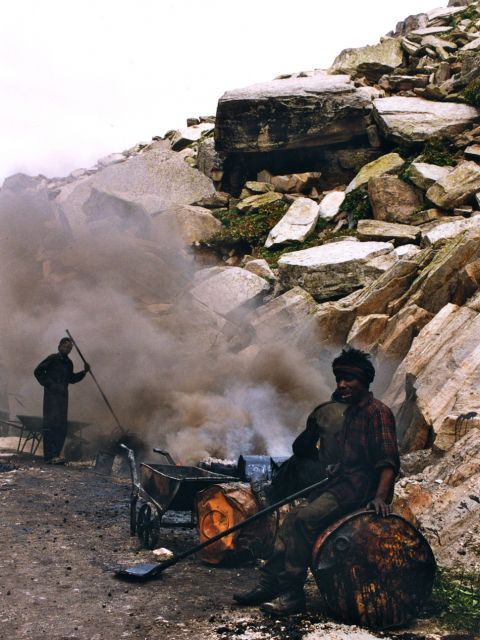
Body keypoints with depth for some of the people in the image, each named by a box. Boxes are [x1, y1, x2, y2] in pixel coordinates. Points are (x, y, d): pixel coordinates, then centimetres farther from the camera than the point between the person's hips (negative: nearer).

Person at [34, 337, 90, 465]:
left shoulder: (68, 363, 17)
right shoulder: (53, 359, -4)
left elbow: (71, 379, 23)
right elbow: (38, 372, -6)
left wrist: (84, 372, 11)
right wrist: (49, 384, -12)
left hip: (63, 395, 8)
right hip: (52, 394, -8)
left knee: (62, 426, 7)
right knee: (52, 424, -12)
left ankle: (55, 454, 13)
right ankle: (49, 456, -14)